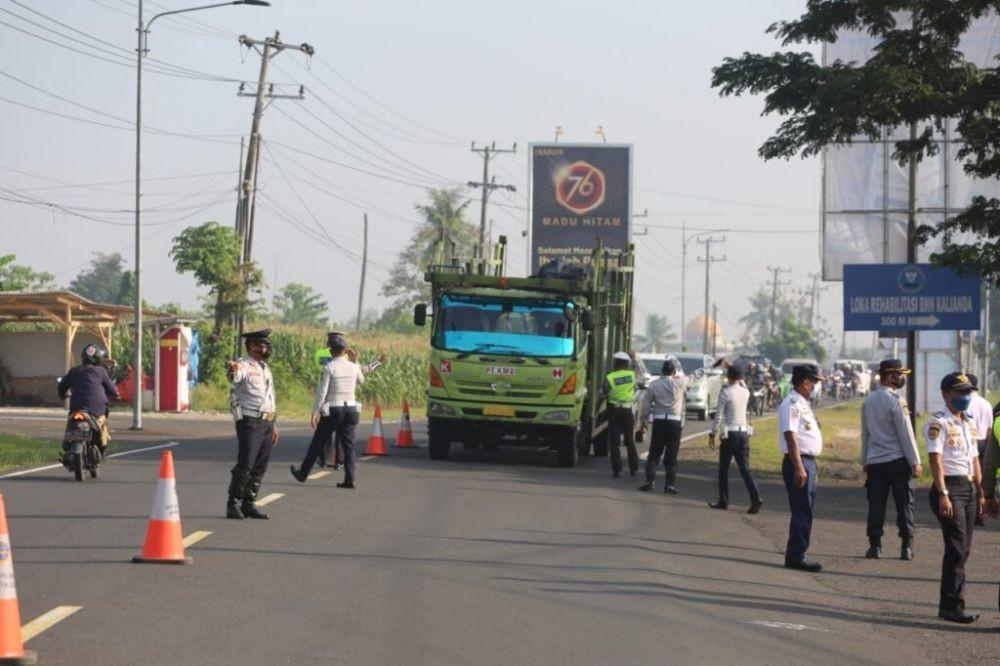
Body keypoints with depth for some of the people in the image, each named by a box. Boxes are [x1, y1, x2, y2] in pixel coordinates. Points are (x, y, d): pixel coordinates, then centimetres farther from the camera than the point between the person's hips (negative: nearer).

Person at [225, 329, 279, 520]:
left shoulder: (266, 369, 18)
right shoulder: (244, 366, -7)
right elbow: (236, 376, -32)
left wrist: (274, 425, 20)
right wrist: (232, 370, -58)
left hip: (267, 424, 8)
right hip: (250, 423, -8)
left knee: (260, 467, 7)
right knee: (245, 465, -11)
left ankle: (249, 504, 13)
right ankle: (233, 505, -5)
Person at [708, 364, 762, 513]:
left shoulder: (725, 392, -10)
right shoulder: (745, 392, 7)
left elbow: (718, 416, -12)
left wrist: (712, 435, -4)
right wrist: (732, 368, 40)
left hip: (730, 434, -5)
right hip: (744, 433, 5)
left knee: (724, 469, 8)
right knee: (745, 469, 2)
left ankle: (723, 501, 13)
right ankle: (756, 498, -14)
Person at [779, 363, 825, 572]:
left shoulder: (803, 403, 18)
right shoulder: (792, 404, -14)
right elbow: (791, 436, -21)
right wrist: (799, 468, -25)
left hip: (808, 463, 10)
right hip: (799, 462, -10)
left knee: (804, 510, 13)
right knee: (801, 512, -8)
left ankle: (795, 555, 18)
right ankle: (796, 556, -5)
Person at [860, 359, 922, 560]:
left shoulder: (868, 402, 9)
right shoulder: (896, 402, -12)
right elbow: (906, 434, -12)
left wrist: (865, 462, 20)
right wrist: (915, 462, -7)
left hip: (874, 461, 6)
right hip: (897, 460, -6)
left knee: (876, 504, 7)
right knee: (904, 503, 2)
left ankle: (875, 546, 5)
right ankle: (906, 547, 1)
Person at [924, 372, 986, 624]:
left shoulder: (969, 423, 18)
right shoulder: (938, 423, -8)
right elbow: (936, 460, -15)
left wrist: (981, 492, 17)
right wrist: (943, 494, -22)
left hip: (969, 487, 8)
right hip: (949, 488, -8)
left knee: (963, 548, 8)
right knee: (957, 548, -12)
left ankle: (948, 605, 13)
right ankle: (953, 606, -10)